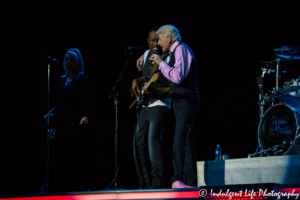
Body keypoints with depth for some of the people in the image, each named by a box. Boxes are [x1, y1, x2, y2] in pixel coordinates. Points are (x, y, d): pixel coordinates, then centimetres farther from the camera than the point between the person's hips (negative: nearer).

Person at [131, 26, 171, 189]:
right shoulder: (147, 54, 10)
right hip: (145, 106, 9)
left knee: (153, 139, -23)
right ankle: (145, 183, 13)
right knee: (139, 143, 6)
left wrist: (153, 90, -29)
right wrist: (137, 81, 8)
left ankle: (158, 183, -25)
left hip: (160, 104, -8)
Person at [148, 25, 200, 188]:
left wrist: (161, 63, -14)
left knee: (179, 141, -19)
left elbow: (178, 76, -23)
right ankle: (190, 183, 13)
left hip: (186, 101, -11)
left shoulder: (181, 49, -12)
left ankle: (178, 179, -27)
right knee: (187, 142, 10)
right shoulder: (175, 51, 19)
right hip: (182, 102, 11)